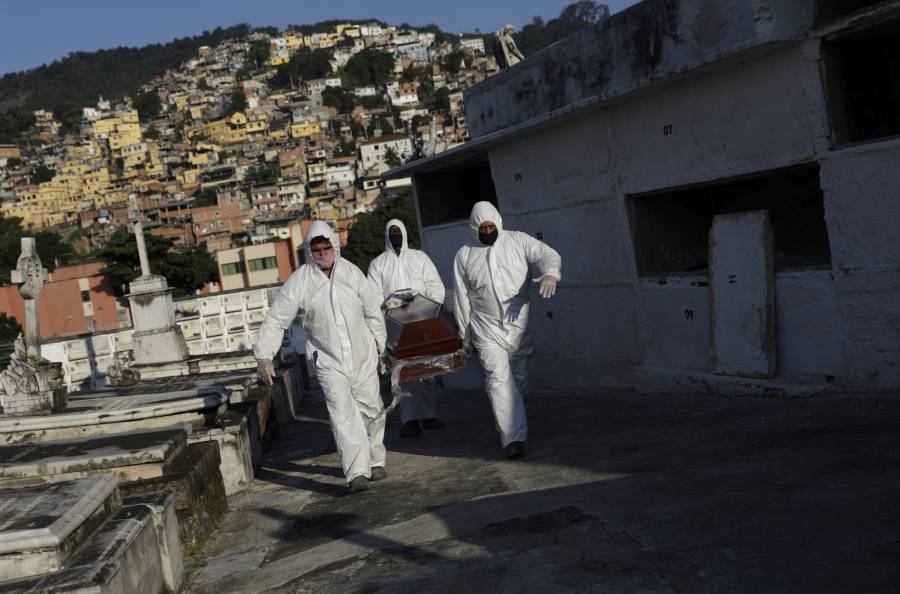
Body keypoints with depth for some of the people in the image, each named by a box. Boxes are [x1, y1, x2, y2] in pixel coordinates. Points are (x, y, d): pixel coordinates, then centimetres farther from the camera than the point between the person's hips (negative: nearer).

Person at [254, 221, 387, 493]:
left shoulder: (351, 272, -2)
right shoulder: (299, 281, -9)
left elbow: (373, 311, 8)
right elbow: (275, 320, -6)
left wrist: (381, 346, 13)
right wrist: (264, 355, -14)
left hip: (362, 356, 3)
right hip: (329, 362, -3)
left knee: (371, 410, 10)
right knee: (342, 412, -16)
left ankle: (375, 461, 29)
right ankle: (357, 473, -20)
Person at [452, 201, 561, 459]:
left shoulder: (518, 241, 2)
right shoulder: (464, 255, 4)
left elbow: (547, 254, -8)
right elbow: (461, 297, 8)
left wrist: (550, 273, -32)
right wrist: (465, 336, 9)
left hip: (519, 325, 2)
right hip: (487, 330, -1)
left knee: (518, 380, 11)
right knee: (499, 380, -15)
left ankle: (506, 430, 31)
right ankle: (514, 438, -19)